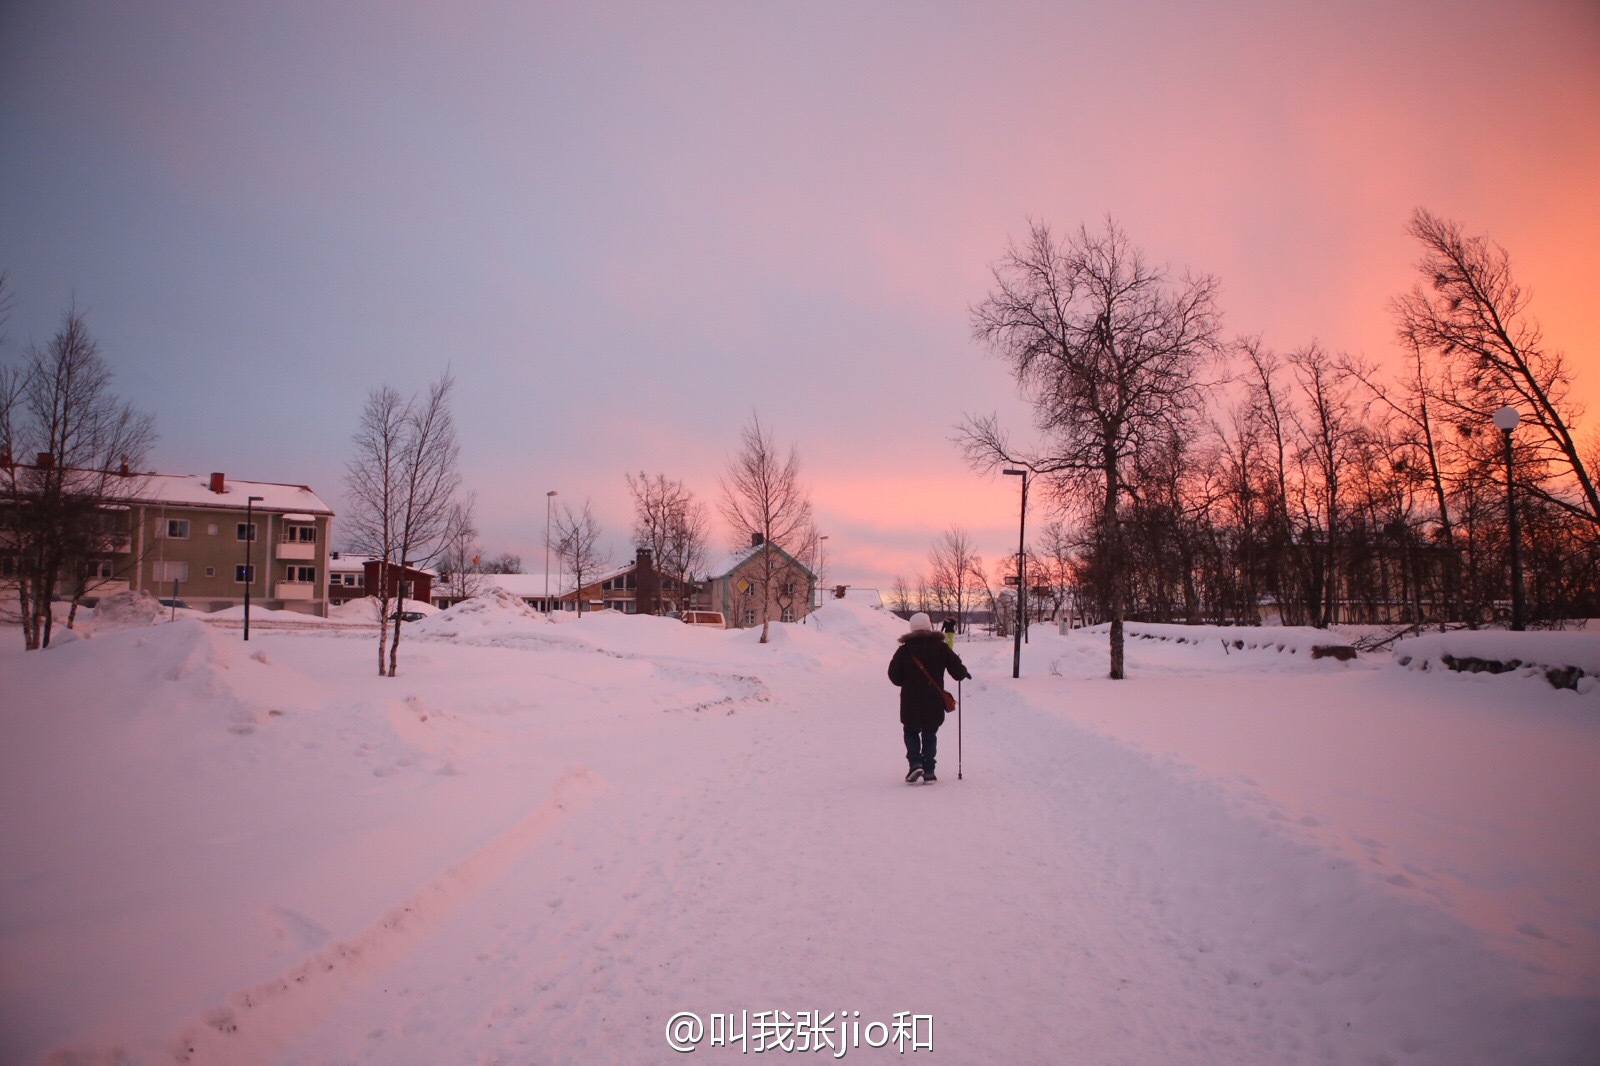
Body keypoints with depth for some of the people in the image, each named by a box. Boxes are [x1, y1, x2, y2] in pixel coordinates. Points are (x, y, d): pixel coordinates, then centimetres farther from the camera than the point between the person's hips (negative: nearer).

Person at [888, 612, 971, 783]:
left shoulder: (904, 649, -5)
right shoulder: (941, 647, -4)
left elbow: (894, 675, -1)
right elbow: (957, 669, -4)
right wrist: (964, 673, 19)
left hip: (910, 704, -1)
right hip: (934, 703, 1)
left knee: (911, 733, 15)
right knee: (930, 735, 13)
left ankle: (915, 763, -5)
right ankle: (929, 771, 10)